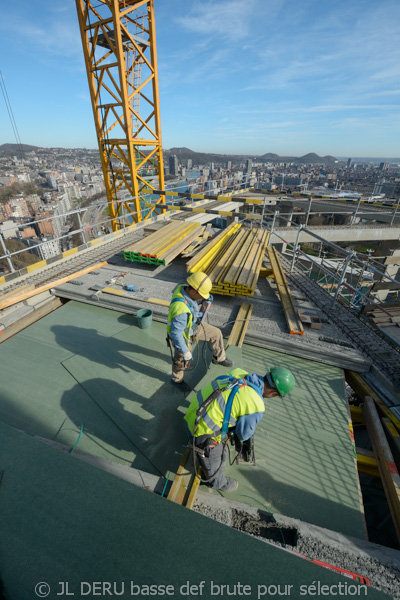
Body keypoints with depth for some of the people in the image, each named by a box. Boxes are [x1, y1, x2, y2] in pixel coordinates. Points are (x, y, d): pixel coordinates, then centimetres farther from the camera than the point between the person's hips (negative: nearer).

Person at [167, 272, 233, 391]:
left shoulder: (185, 288, -20)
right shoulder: (181, 309, -44)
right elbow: (176, 334, -35)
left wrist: (207, 299, -12)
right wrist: (186, 353, -26)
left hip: (193, 325, 7)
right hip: (182, 334, -7)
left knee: (216, 333, 12)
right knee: (181, 359, 18)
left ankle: (219, 358, 38)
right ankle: (176, 379, 51)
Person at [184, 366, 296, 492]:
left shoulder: (239, 372, -10)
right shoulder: (256, 407, -26)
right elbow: (244, 433, -8)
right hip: (204, 431, -6)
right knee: (214, 462, 28)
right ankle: (218, 483, 57)